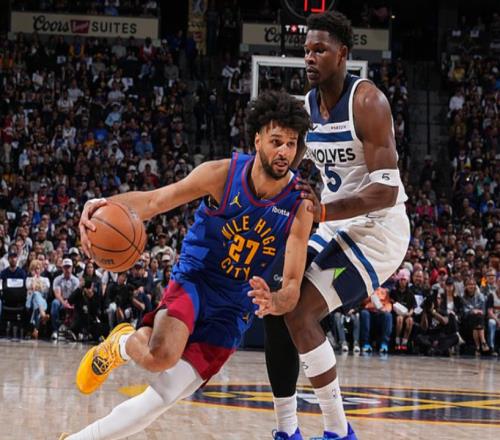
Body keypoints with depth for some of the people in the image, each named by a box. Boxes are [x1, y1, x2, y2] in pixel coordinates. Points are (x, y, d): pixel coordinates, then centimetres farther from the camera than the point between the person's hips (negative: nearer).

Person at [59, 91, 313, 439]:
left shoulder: (299, 205, -13)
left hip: (233, 311, 2)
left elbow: (293, 285, -15)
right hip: (194, 281, -1)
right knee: (161, 355, -34)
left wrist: (274, 304, -40)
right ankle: (121, 344, 3)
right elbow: (154, 201, -14)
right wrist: (106, 205, -35)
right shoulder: (223, 174, -14)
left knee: (163, 398, -8)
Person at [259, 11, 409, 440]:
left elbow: (386, 191, -26)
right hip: (336, 228, 9)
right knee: (276, 309, 5)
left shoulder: (367, 102, -21)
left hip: (378, 230, -9)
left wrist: (322, 211, -35)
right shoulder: (306, 107, 3)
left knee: (300, 314, -20)